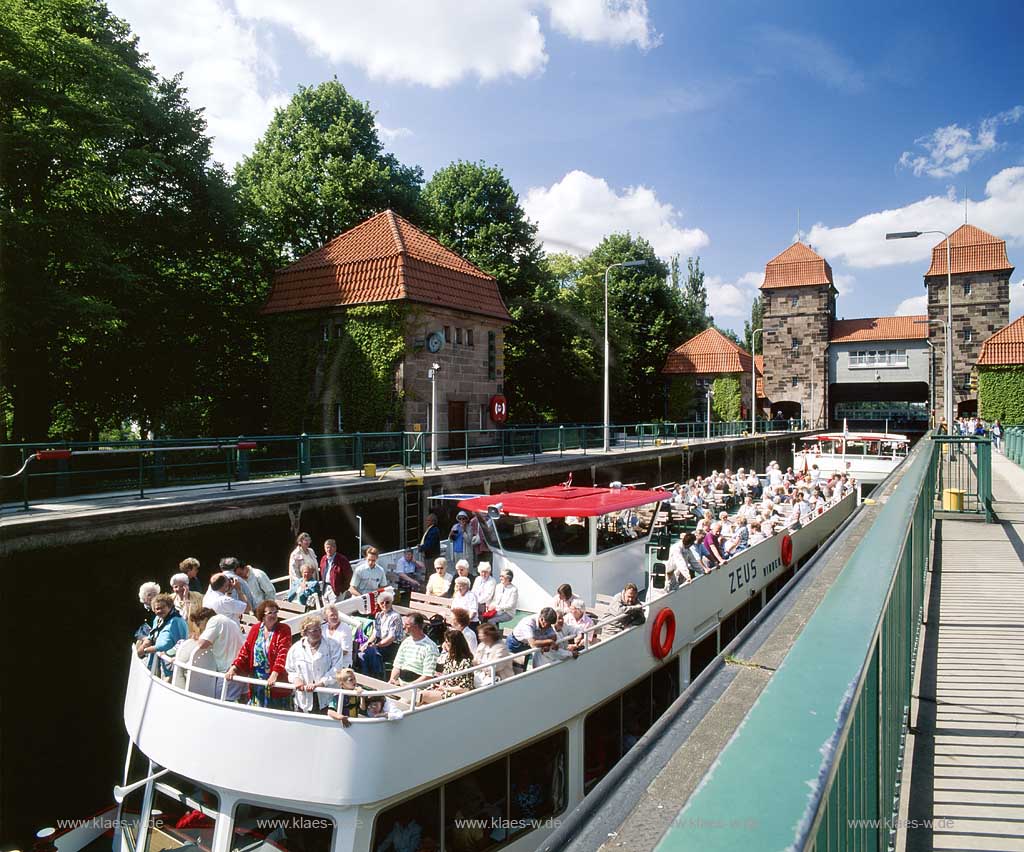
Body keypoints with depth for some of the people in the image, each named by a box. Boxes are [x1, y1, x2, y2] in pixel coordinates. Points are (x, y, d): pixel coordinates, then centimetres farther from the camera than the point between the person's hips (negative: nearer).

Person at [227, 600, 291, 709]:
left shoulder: (284, 630, -8)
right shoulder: (255, 629, 7)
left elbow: (283, 654, -18)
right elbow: (245, 650, 5)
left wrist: (275, 674, -30)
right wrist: (234, 667, -8)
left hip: (276, 681, -4)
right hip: (257, 682, 4)